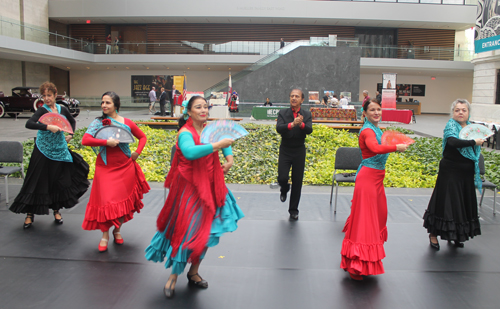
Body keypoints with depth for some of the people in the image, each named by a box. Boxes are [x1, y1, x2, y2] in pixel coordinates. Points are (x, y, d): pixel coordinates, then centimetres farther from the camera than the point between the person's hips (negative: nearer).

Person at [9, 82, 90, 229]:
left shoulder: (62, 110, 4)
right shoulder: (42, 111, -9)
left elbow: (72, 121, 24)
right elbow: (28, 124, -26)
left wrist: (70, 135, 10)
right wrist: (47, 127, -34)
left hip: (59, 150, 4)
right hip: (43, 150, -3)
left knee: (59, 181, 7)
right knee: (38, 182, 2)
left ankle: (56, 210, 25)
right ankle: (30, 214, 15)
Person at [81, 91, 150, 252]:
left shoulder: (127, 123, 1)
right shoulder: (98, 123, -2)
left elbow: (143, 137, 13)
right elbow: (85, 140, -14)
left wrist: (137, 152, 0)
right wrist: (106, 142, -22)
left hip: (125, 167, 2)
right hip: (105, 168, -1)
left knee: (124, 200, 9)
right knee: (106, 201, -5)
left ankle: (117, 230, 29)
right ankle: (105, 235, 13)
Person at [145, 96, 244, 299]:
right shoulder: (186, 133, -17)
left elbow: (225, 139, 23)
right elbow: (190, 152, -38)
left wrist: (229, 159, 7)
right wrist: (218, 145, -38)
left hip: (209, 187, 7)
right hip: (190, 188, -7)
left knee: (205, 232, 13)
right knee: (187, 232, -4)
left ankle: (194, 273, 31)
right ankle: (173, 277, 16)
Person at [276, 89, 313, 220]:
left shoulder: (307, 114, -1)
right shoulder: (283, 113, -3)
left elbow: (309, 130, -18)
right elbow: (278, 128, -20)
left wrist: (301, 124, -39)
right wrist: (292, 124, -38)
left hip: (299, 151, 1)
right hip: (285, 150, -1)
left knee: (297, 182, 5)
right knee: (282, 178, -12)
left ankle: (293, 210, 21)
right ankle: (284, 189, 27)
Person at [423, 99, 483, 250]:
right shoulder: (451, 126, -12)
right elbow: (452, 142, -34)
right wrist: (473, 142, -26)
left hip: (466, 174, 7)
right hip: (450, 173, -7)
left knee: (463, 204, 13)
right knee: (446, 202, -2)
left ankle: (456, 235, 29)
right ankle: (433, 234, 13)